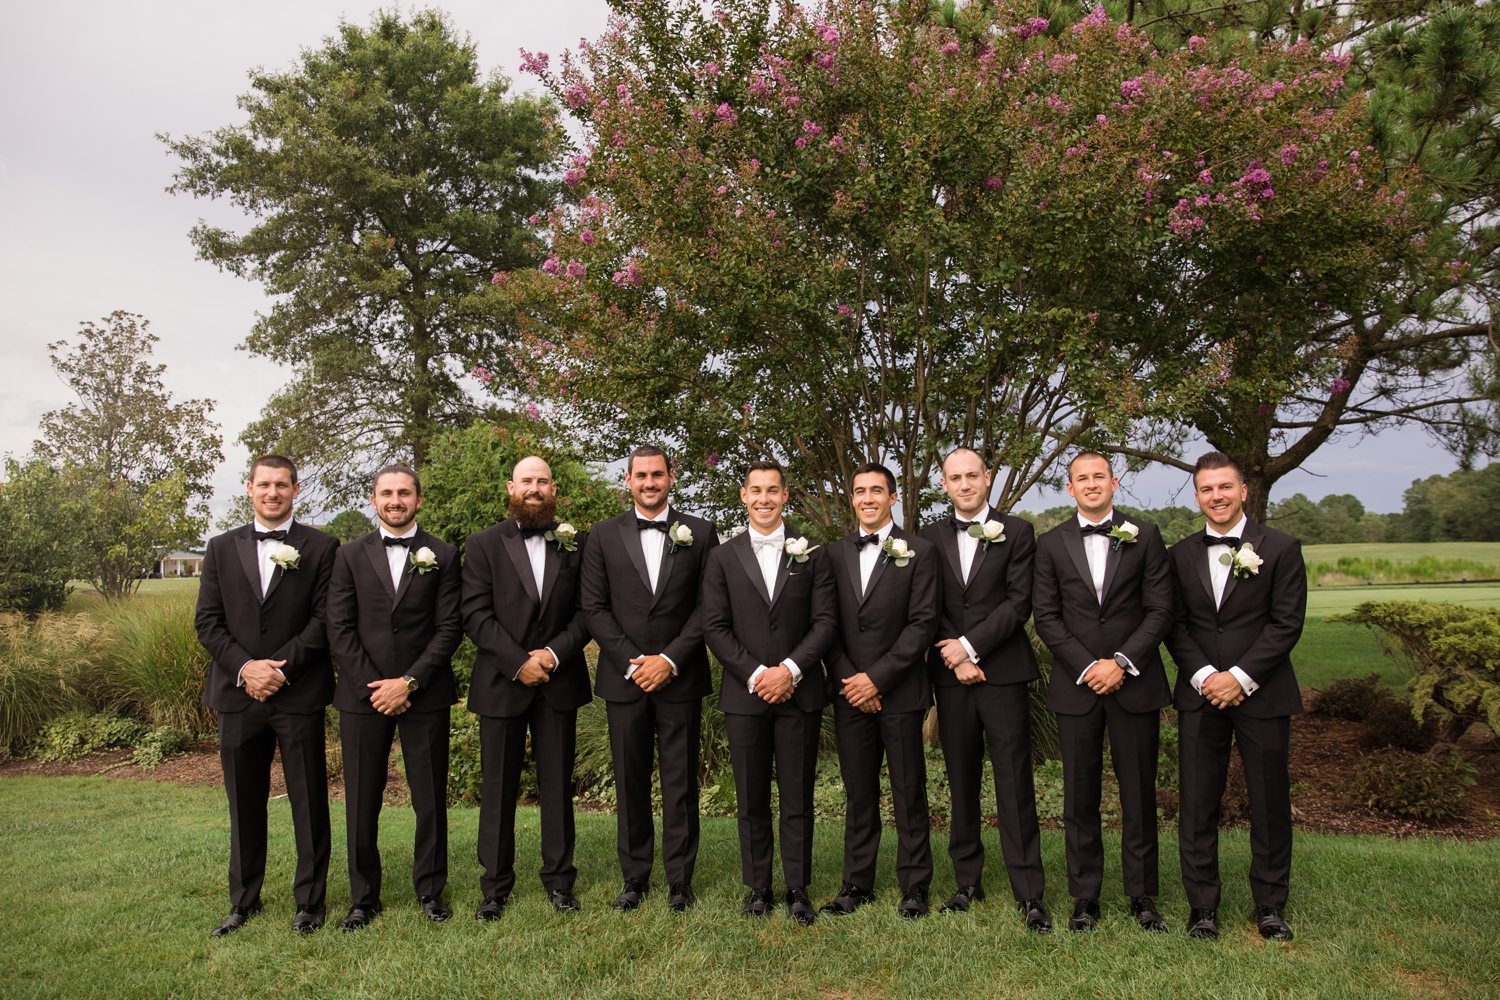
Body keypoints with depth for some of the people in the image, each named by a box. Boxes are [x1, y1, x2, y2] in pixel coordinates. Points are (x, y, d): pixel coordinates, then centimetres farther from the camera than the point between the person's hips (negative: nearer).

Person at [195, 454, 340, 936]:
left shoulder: (321, 547, 2)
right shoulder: (222, 548, 11)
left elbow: (324, 619, -5)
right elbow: (207, 621, 5)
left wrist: (281, 667, -14)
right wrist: (245, 667, -9)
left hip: (299, 694, -3)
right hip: (238, 695, 3)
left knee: (309, 802, 4)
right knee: (244, 803, 14)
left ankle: (309, 901, 18)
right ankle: (243, 900, 28)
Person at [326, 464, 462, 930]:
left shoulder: (442, 555, 3)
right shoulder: (351, 555, 7)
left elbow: (449, 628, -2)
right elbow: (339, 628, 2)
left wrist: (409, 682, -11)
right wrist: (375, 686, -7)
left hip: (424, 695, -1)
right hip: (363, 696, 1)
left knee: (430, 799, 6)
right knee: (361, 803, 7)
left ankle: (430, 889, 22)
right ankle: (363, 898, 21)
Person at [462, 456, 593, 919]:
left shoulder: (576, 544, 6)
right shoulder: (483, 544, 3)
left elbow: (587, 611, 2)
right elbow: (477, 615, -5)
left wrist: (554, 653, -13)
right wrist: (519, 662, -13)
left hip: (559, 682, 1)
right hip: (500, 684, -1)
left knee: (558, 786, 8)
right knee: (497, 789, 7)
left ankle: (560, 880, 21)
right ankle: (495, 886, 19)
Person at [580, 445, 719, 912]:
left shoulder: (699, 533, 4)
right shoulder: (605, 535, 6)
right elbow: (594, 607, 2)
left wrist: (670, 659, -9)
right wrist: (633, 661, -8)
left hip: (680, 678, -1)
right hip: (624, 678, 1)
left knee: (681, 783, 5)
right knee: (630, 783, 8)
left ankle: (680, 881, 17)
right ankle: (635, 878, 21)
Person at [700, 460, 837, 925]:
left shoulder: (812, 553, 5)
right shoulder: (723, 557, 6)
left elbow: (826, 621, 0)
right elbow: (715, 627, 1)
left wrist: (790, 670, -12)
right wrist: (755, 674, -10)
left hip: (799, 694, 0)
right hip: (745, 694, 1)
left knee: (798, 796, 6)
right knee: (751, 798, 8)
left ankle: (798, 888, 19)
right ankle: (758, 887, 21)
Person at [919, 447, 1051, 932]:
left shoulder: (1017, 532, 2)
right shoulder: (930, 538, 9)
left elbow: (1019, 602, -6)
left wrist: (970, 645, -12)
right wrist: (956, 660, -6)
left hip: (1004, 674, -2)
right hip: (951, 677, 3)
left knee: (1015, 785, -1)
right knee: (961, 785, 10)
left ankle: (1029, 893, 6)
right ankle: (968, 882, 22)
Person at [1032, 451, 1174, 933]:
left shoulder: (1145, 536, 4)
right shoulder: (1051, 544, 6)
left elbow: (1160, 610, -1)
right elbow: (1046, 617, 2)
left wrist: (1121, 662, -11)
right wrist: (1086, 667, -9)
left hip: (1135, 683, 0)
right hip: (1076, 685, 1)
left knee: (1139, 793, 7)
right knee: (1080, 797, 6)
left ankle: (1142, 895, 21)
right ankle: (1085, 897, 17)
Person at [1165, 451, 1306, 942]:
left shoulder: (1281, 548, -1)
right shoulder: (1181, 554, 8)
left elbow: (1287, 623, -6)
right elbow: (1174, 624, 5)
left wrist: (1240, 677, -13)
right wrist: (1203, 675, -10)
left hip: (1263, 695, -2)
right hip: (1200, 694, 2)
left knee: (1270, 803, 8)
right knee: (1197, 804, 4)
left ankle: (1270, 905, 25)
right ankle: (1203, 904, 17)